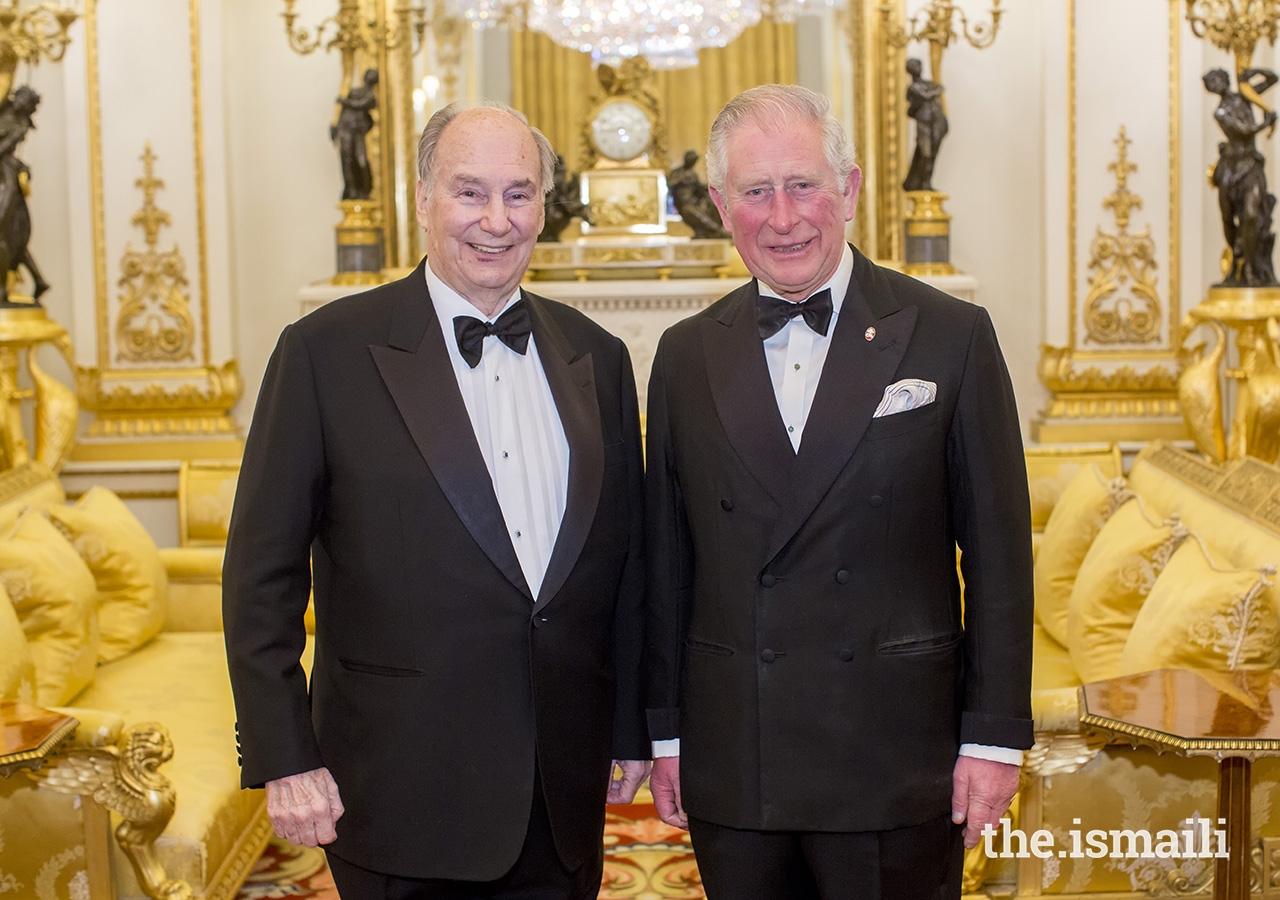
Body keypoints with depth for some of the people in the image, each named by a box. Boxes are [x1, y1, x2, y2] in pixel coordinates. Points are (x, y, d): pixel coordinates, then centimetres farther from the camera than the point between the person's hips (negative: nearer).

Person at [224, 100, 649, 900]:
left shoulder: (596, 357, 7)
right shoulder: (327, 351, -5)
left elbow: (626, 557, 12)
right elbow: (262, 571, -5)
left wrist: (632, 731, 11)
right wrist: (283, 758, -9)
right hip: (403, 795, -3)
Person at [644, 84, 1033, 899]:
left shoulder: (951, 337, -2)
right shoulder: (686, 357, 6)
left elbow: (998, 554, -2)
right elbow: (667, 560, 8)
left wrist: (995, 735, -4)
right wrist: (666, 732, 8)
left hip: (897, 769, -2)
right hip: (730, 769, 3)